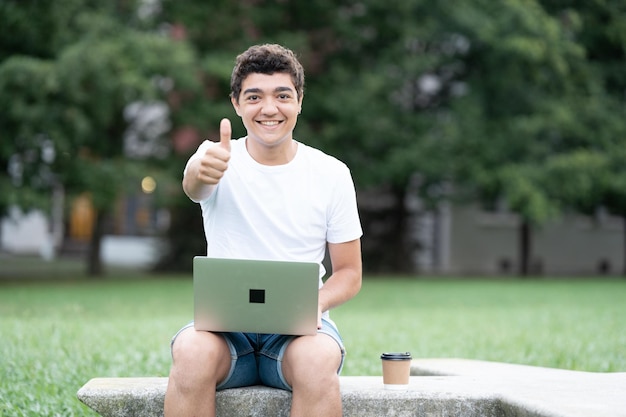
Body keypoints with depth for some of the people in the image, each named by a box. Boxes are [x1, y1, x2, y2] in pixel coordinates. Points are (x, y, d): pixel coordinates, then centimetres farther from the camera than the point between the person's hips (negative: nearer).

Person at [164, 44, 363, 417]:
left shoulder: (331, 173, 4)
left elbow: (349, 273, 8)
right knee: (191, 352, -33)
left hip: (298, 328, 0)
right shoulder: (221, 158, 0)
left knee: (318, 359, -34)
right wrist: (202, 171, -52)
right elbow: (192, 185, -26)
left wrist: (317, 302, -15)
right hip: (223, 321, 0)